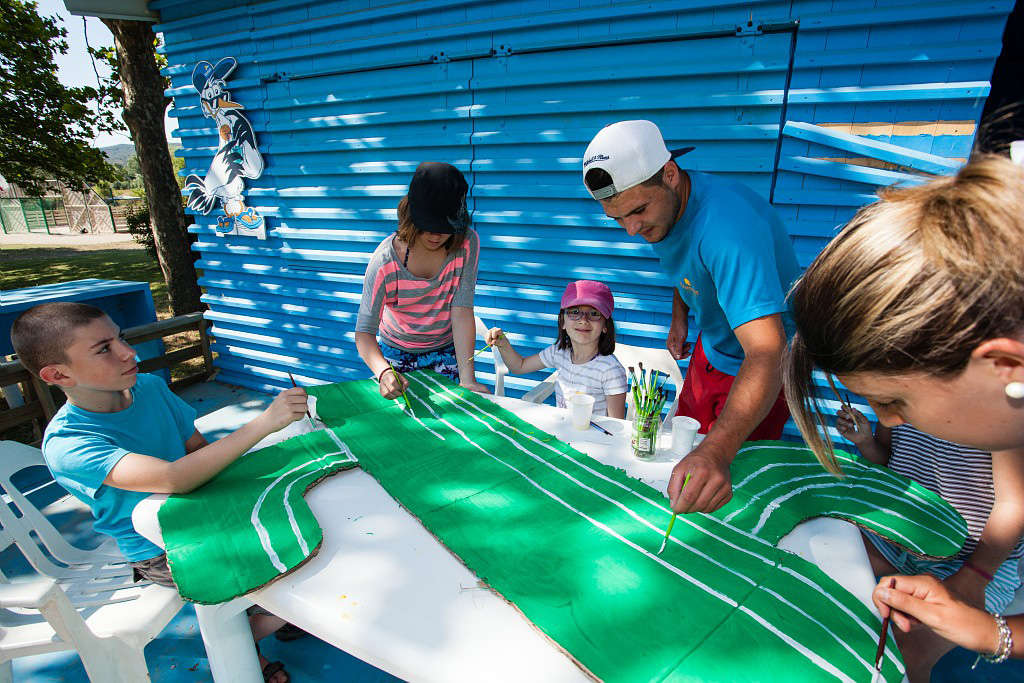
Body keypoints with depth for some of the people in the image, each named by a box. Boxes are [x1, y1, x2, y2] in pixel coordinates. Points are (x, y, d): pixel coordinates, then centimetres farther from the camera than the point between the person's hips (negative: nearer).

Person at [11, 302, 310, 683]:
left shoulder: (150, 387, -7)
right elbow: (174, 478, -42)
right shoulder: (66, 444, -26)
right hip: (164, 553, -6)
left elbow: (199, 448, 5)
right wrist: (265, 421, -46)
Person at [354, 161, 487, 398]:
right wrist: (383, 373, -50)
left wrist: (468, 380, -33)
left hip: (447, 351, 1)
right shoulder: (385, 261, -27)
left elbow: (462, 312, -26)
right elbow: (364, 331, -29)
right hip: (397, 353, -1)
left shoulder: (467, 244, -22)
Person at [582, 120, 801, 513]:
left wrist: (717, 452, -60)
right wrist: (679, 314, 3)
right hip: (710, 350, 8)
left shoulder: (727, 223, -38)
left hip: (760, 368, -8)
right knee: (680, 448, 21)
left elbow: (767, 353, -48)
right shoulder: (657, 207, -11)